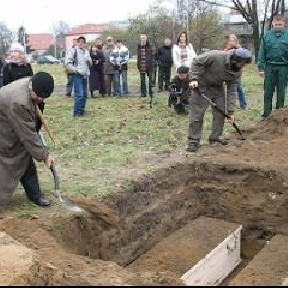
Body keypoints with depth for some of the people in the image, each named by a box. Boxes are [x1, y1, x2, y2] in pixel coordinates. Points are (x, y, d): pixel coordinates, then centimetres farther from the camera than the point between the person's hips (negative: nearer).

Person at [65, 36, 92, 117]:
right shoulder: (73, 51, -4)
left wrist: (89, 60, 1)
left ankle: (82, 110, 19)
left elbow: (90, 63, 23)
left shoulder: (86, 52, 18)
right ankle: (77, 112, -9)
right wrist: (74, 70, -13)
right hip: (77, 75, -7)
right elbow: (67, 62, -10)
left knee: (84, 94, 10)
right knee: (79, 94, -14)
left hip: (85, 75, 7)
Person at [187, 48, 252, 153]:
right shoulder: (216, 56, -31)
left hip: (218, 87, 6)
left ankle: (216, 136, 21)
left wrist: (231, 111, -12)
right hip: (202, 85, -6)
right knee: (197, 113, -8)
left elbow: (232, 91, -9)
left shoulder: (237, 72, -14)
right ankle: (193, 141, -4)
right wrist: (194, 79, -30)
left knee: (220, 112, 4)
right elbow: (197, 62, -21)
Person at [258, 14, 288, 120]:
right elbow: (262, 53, 5)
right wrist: (261, 67, -1)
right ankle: (267, 114, 12)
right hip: (270, 66, 1)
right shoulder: (267, 35, 4)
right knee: (268, 92, 5)